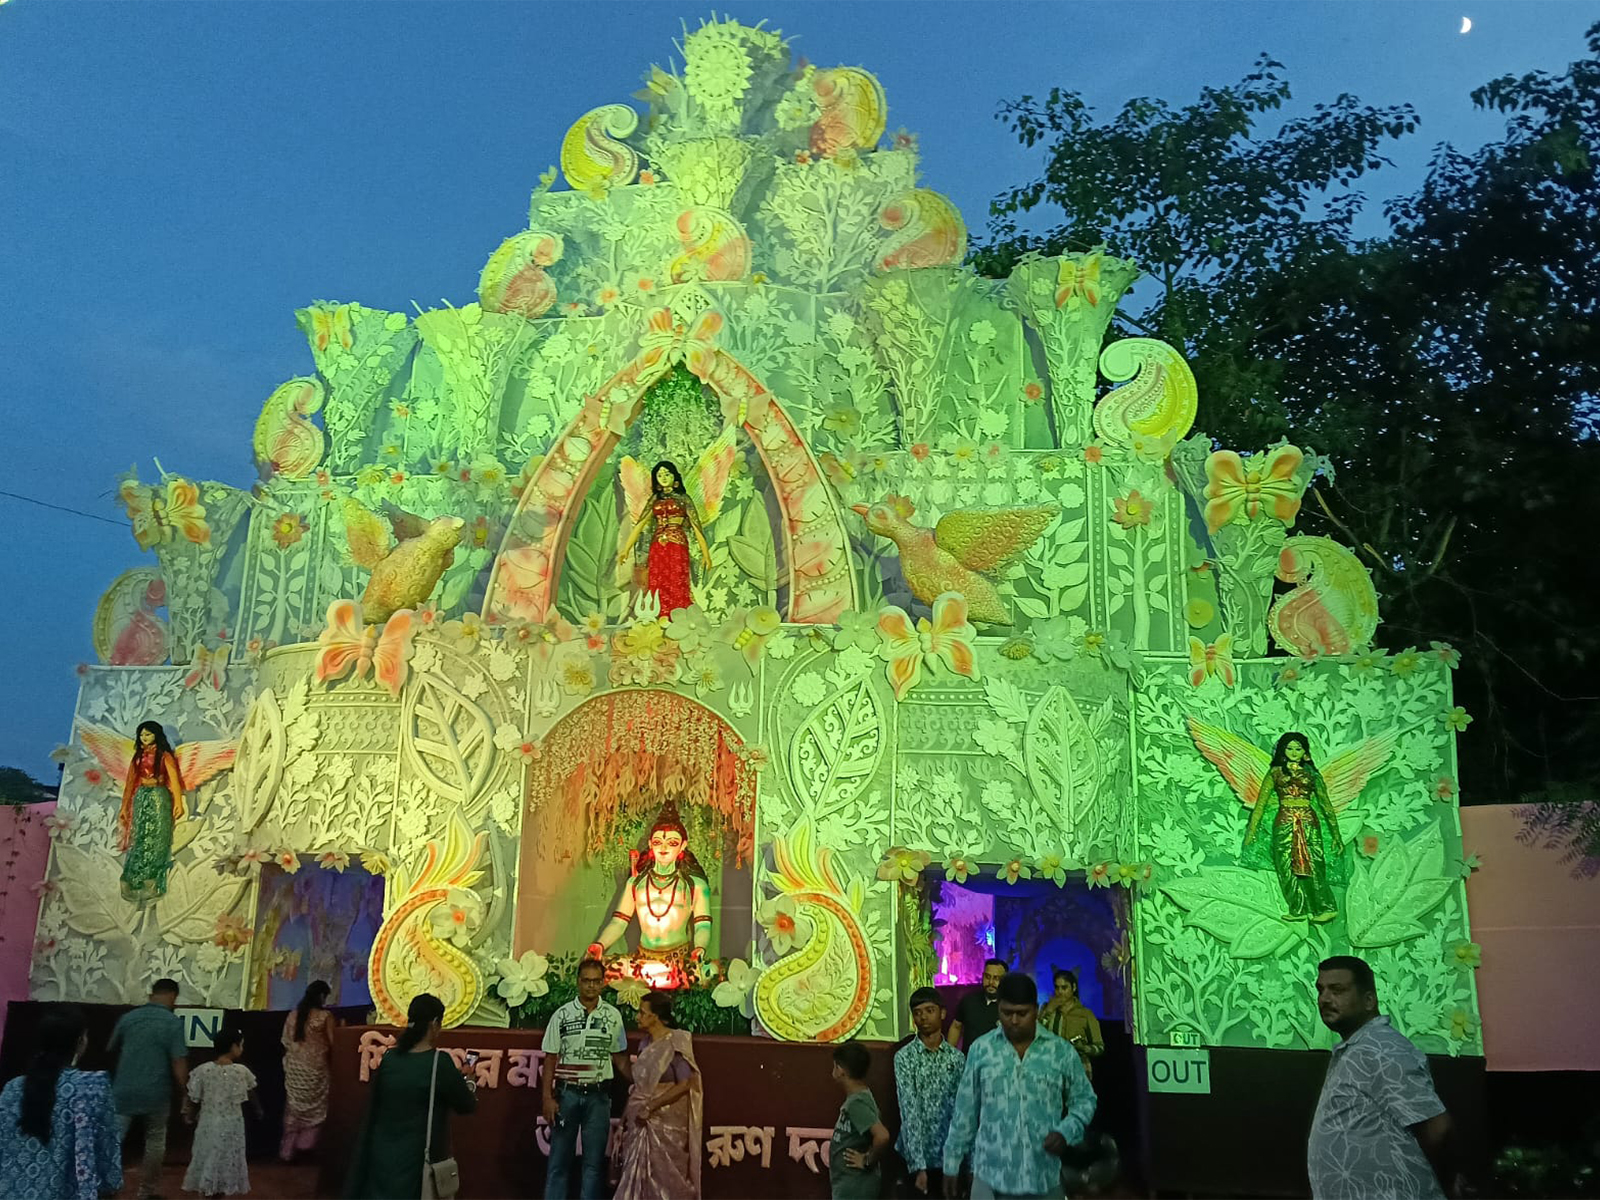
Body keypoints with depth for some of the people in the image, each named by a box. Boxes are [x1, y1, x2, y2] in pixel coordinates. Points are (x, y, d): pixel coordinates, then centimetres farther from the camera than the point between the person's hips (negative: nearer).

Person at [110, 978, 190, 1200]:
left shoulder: (127, 1018, 4)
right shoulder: (173, 1022, -9)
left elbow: (112, 1050, 20)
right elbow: (179, 1063, -14)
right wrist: (185, 1095, -4)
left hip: (124, 1091, 2)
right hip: (156, 1093, -2)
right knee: (155, 1142, 16)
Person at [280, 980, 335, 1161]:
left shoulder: (293, 1015, 2)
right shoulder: (325, 1016, -12)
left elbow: (286, 1041, 6)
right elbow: (331, 1043, -9)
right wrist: (331, 1063, 6)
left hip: (294, 1065, 4)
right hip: (315, 1066, -4)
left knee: (293, 1106, 13)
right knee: (315, 1107, 12)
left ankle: (288, 1149, 16)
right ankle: (305, 1144, 8)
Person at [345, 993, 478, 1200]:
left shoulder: (389, 1058, -2)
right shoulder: (439, 1062, -18)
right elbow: (467, 1105, -7)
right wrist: (467, 1078, 13)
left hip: (381, 1156, 5)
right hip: (416, 1162, -5)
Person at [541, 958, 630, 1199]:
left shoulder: (613, 1016, 4)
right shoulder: (562, 1015, -1)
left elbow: (619, 1057, 10)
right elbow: (550, 1059, 0)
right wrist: (548, 1097, -6)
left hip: (598, 1095, 1)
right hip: (567, 1092, -1)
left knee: (594, 1161, 5)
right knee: (559, 1159, 4)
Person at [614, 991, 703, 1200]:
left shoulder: (675, 1044, -14)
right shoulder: (647, 1042, 9)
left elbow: (686, 1084, -19)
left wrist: (651, 1107, -20)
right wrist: (629, 1112, 9)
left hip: (665, 1125, -7)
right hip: (643, 1122, 7)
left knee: (664, 1178, 0)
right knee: (639, 1176, 9)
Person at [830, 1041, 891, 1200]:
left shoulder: (857, 1103, -21)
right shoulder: (856, 1098, 9)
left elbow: (882, 1136, -34)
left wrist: (868, 1161, -19)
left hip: (854, 1186, -10)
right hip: (850, 1183, 10)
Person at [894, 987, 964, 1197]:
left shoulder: (956, 1058, 2)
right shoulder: (904, 1057, -8)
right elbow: (908, 1111, -14)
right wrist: (918, 1165, -19)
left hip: (950, 1154, 3)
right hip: (917, 1155, -3)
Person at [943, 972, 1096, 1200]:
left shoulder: (1062, 1051, -1)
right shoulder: (980, 1049, -1)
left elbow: (1084, 1099, 8)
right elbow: (965, 1110, 6)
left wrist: (1066, 1132, -11)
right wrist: (952, 1162, 8)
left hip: (1044, 1178, 1)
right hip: (991, 1176, -1)